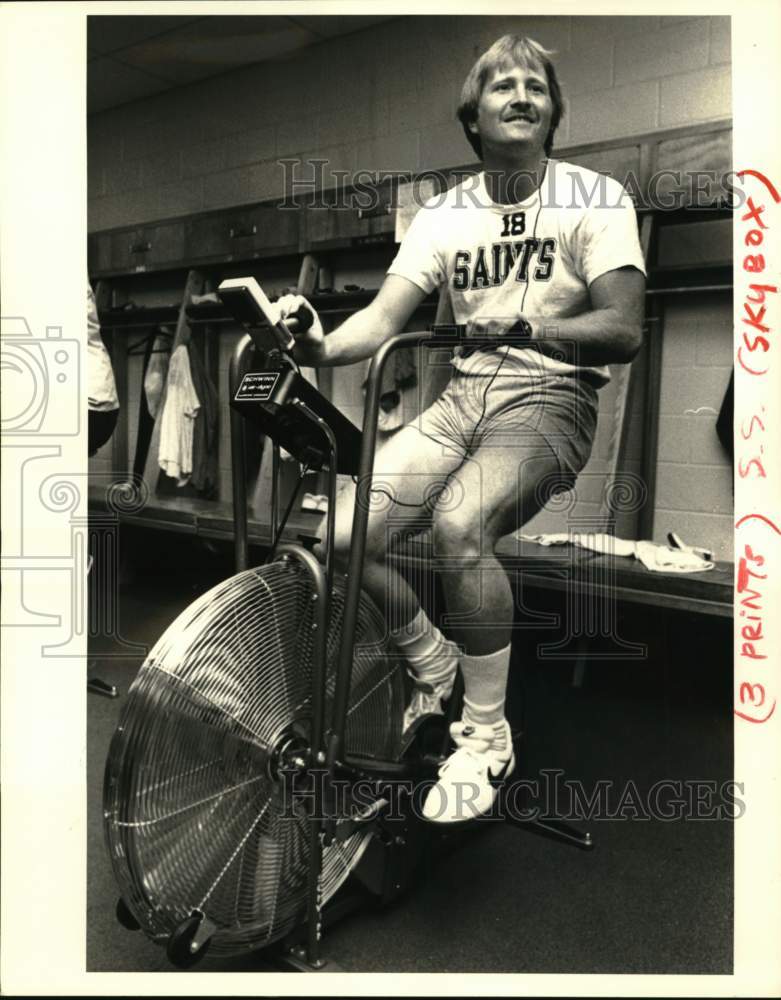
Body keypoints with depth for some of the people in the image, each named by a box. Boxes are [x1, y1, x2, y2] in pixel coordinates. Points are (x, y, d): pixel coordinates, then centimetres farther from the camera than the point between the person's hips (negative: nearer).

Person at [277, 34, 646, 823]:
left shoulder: (597, 199, 0)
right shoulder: (445, 213, 9)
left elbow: (623, 332, -11)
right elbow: (383, 316, -2)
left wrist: (526, 327, -29)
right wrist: (321, 346, -24)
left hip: (551, 400, -4)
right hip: (463, 395, 4)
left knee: (458, 523, -34)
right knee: (347, 531, -15)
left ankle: (487, 738, -11)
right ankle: (434, 667, 14)